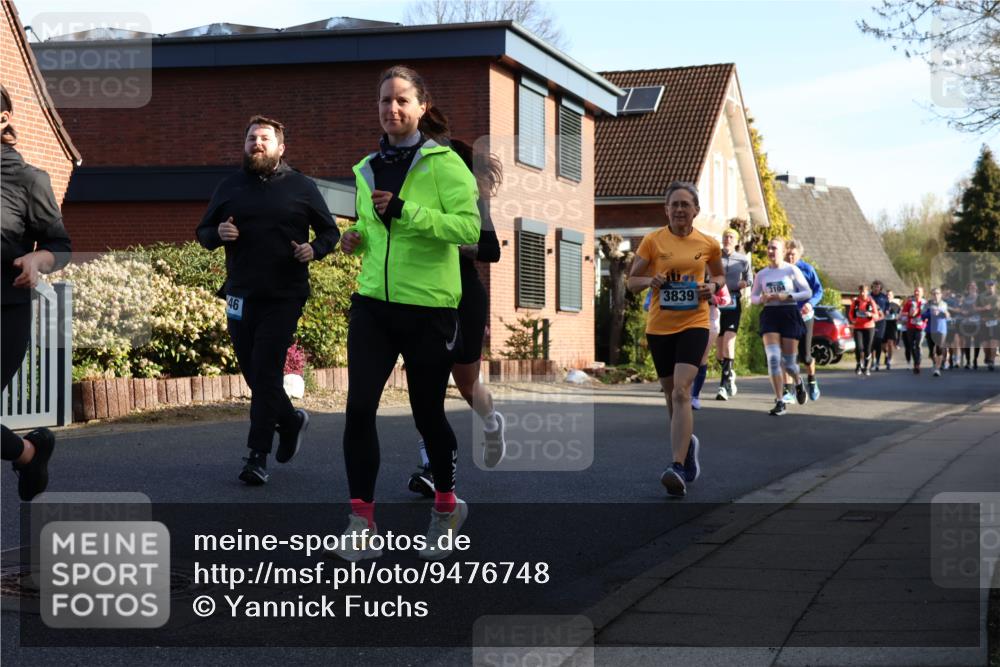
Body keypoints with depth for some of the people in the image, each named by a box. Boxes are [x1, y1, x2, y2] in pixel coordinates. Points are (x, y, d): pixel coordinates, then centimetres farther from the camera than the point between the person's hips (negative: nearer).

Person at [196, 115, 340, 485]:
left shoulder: (301, 187, 3)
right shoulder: (229, 187, 11)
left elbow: (330, 231, 9)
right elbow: (202, 232, 15)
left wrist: (314, 250, -13)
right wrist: (218, 234, -8)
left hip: (284, 297, -4)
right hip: (241, 296, 4)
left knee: (265, 372, -10)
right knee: (253, 371, 10)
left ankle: (258, 458, -8)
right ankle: (291, 420, 37)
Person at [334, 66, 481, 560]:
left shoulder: (444, 162, -8)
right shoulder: (367, 169, 11)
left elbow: (470, 226, -19)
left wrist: (405, 211, -25)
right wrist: (357, 237, 4)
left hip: (429, 308, -4)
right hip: (372, 302, 4)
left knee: (427, 413, 9)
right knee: (359, 407, -8)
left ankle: (446, 504, 33)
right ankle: (362, 520, 1)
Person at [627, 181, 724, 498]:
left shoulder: (708, 244, 2)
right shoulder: (652, 240, -1)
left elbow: (719, 275, 19)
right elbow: (632, 281, 5)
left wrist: (713, 286, -3)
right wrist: (651, 280, -16)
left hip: (693, 324, -2)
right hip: (659, 326, 2)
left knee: (681, 392, -18)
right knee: (671, 394, 14)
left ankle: (678, 467, -23)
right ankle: (688, 441, 43)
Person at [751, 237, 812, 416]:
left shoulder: (792, 270, -1)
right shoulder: (761, 274, 8)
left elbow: (808, 292, -1)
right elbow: (753, 296, 17)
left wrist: (787, 296, -14)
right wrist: (762, 298, -7)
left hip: (789, 314, -2)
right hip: (769, 314, 2)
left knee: (788, 361, 1)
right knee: (773, 358, -15)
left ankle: (798, 382, 39)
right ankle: (780, 402, -11)